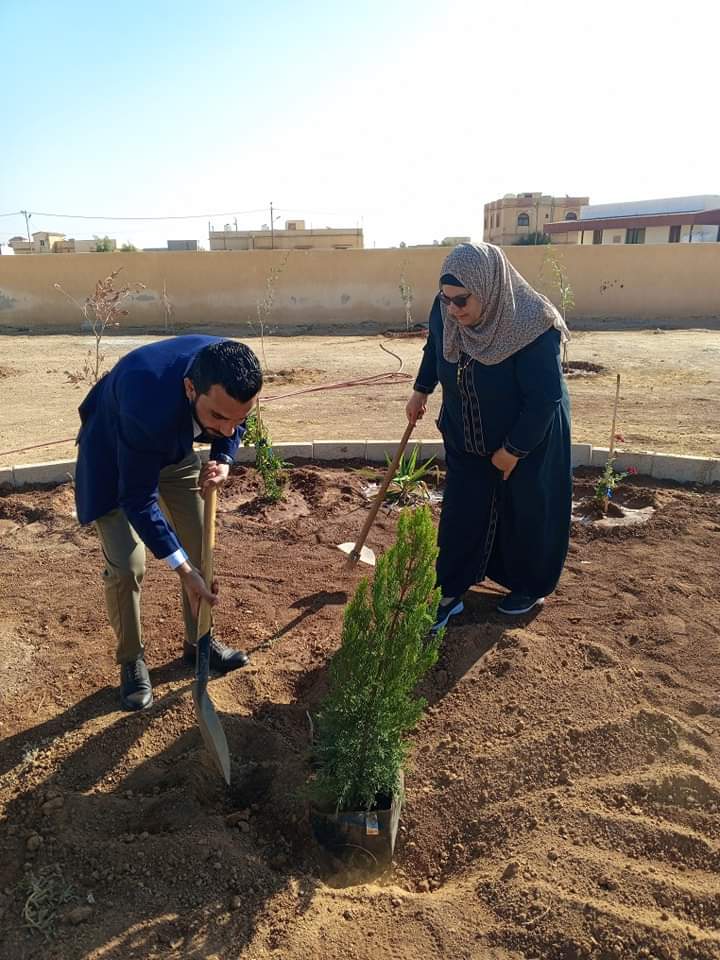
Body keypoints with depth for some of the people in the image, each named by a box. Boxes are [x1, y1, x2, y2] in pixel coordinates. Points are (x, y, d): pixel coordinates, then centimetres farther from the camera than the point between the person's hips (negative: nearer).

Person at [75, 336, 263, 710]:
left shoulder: (230, 372, -29)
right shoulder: (147, 403, -45)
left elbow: (233, 425, -4)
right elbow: (138, 499, -32)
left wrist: (223, 460, -24)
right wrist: (183, 570, -29)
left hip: (174, 447, 5)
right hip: (114, 454, -5)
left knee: (201, 550, 8)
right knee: (126, 566, -11)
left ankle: (198, 641, 30)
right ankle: (131, 658, 16)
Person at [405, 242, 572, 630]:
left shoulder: (532, 327, -32)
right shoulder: (445, 312, -15)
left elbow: (545, 398, -25)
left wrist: (514, 449, -19)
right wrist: (421, 390, 13)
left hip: (529, 441, -4)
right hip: (465, 441, 5)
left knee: (527, 515, 12)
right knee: (460, 515, 7)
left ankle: (530, 588, 36)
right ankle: (449, 595, 20)